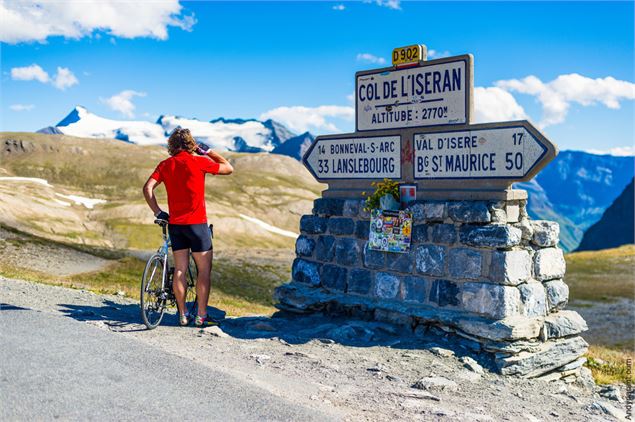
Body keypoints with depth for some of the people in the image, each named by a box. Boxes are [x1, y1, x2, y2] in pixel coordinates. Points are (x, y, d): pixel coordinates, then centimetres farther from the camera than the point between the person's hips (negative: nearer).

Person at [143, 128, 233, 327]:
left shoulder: (165, 165, 4)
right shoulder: (199, 162, -7)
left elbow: (147, 188, -4)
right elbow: (228, 168, 3)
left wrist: (157, 212, 2)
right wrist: (208, 151, 9)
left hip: (174, 223, 5)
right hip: (197, 223, -4)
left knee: (179, 269, 10)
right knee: (204, 270, 4)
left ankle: (183, 315, 15)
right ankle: (201, 316, 5)